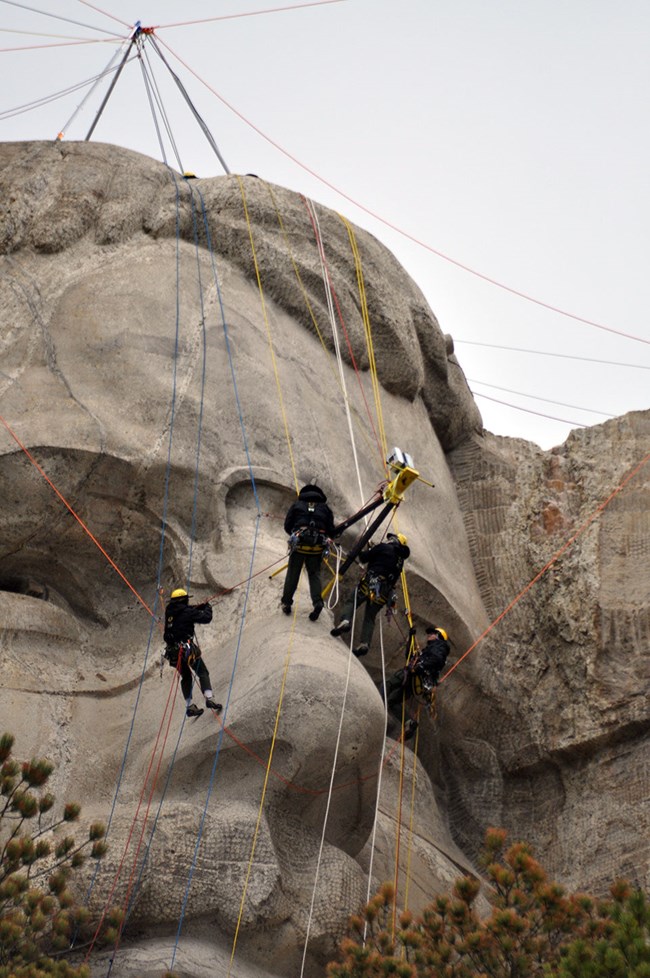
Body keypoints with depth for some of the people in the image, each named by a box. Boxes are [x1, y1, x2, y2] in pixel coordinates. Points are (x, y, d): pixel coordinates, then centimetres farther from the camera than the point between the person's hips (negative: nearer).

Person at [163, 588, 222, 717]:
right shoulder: (187, 612, -8)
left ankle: (189, 706, 14)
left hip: (173, 651, 6)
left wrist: (200, 607, 25)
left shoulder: (169, 611, 11)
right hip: (187, 648, -6)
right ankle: (209, 698, -13)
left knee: (186, 677, 18)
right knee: (203, 672, 3)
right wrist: (208, 608, 13)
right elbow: (206, 618, -6)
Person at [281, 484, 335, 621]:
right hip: (317, 547, 1)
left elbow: (287, 526, 8)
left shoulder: (296, 505, 10)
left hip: (299, 544, -1)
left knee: (292, 574, 10)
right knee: (314, 574, 9)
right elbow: (331, 531, 9)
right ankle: (317, 602, -12)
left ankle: (286, 603, 14)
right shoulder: (325, 508, 13)